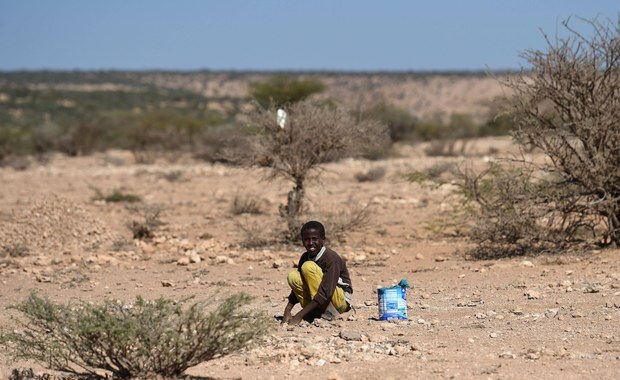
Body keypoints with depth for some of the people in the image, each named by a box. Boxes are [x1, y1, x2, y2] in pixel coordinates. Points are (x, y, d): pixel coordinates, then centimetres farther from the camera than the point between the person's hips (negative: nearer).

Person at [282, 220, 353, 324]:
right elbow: (298, 285, 3)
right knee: (293, 276, -12)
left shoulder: (331, 258, -21)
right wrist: (287, 311, -15)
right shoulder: (305, 257, 0)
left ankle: (328, 312, -20)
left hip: (341, 301, -7)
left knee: (308, 266, -23)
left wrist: (299, 315, -33)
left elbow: (325, 293, -29)